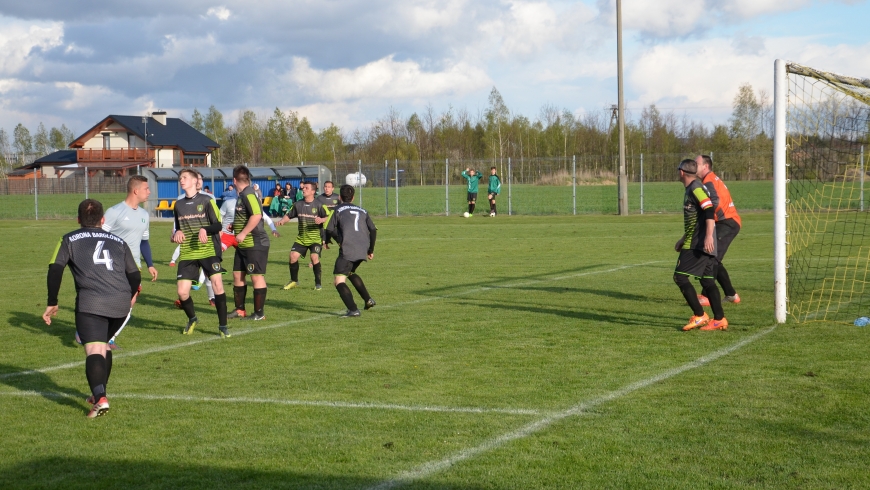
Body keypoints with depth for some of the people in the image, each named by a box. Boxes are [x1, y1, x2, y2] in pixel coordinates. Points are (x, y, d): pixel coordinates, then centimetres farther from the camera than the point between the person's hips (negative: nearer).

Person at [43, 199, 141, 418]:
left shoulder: (69, 240, 16)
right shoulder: (119, 242, 24)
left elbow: (55, 270, 2)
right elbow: (135, 276, 19)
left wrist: (52, 303, 7)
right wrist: (129, 297, 38)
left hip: (91, 303, -4)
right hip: (121, 303, 4)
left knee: (95, 351, -13)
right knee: (104, 345, 26)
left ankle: (100, 398, -33)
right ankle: (99, 393, 34)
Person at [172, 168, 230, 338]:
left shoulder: (206, 200, -1)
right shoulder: (179, 205, 11)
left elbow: (218, 225, -4)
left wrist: (205, 229, -23)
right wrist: (177, 234, -2)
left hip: (208, 251, -4)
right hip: (187, 253, 4)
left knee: (217, 284, -17)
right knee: (182, 292, -5)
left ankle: (223, 326, -4)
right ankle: (192, 319, 25)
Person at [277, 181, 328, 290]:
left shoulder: (319, 205, -7)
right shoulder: (298, 204, 5)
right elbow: (289, 215, 12)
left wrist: (321, 220, -27)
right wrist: (282, 221, -8)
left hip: (315, 238, -4)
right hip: (301, 238, 4)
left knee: (314, 257, -22)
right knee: (293, 256, -8)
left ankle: (318, 283, -6)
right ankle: (294, 281, 14)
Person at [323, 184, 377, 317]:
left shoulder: (338, 209, 8)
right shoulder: (362, 211, 21)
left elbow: (330, 229, -2)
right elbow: (373, 230, 12)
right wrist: (371, 250, 19)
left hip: (347, 250, -6)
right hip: (363, 250, 6)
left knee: (339, 281, -5)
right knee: (350, 272, 32)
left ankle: (353, 310, -23)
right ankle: (368, 300, 24)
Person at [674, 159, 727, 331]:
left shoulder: (696, 188, -11)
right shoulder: (691, 189, 19)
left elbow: (709, 210, -23)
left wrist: (709, 236, -30)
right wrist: (683, 239, 33)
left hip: (698, 244, -10)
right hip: (696, 243, 10)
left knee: (680, 277, -8)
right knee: (707, 281, 8)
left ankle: (699, 316, -8)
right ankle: (719, 320, 7)